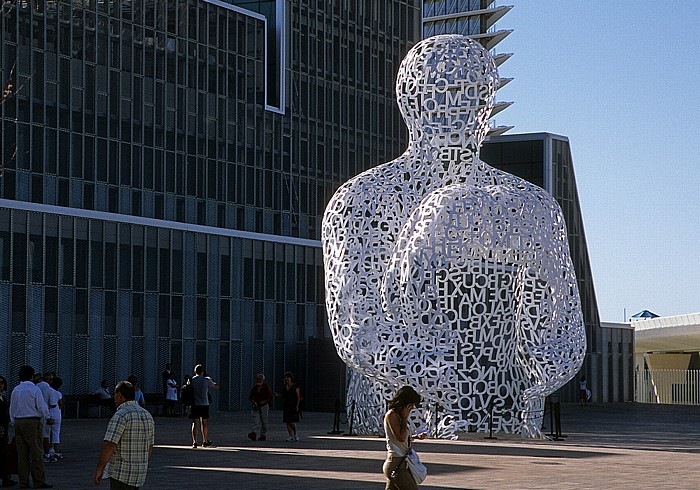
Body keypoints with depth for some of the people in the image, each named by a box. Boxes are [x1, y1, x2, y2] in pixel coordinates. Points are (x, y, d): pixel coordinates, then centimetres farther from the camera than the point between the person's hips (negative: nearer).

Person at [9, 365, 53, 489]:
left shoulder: (15, 390, 9)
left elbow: (12, 409, 13)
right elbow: (42, 406, -8)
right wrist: (48, 418, 8)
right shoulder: (34, 389, -9)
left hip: (18, 423, 6)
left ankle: (23, 482, 8)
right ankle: (39, 482, -5)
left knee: (22, 453, 8)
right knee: (36, 453, -3)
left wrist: (14, 423, 21)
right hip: (32, 423, -6)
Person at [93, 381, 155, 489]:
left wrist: (99, 469, -15)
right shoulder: (147, 415, 11)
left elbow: (109, 446, -22)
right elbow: (149, 447, 16)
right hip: (139, 475, 8)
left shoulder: (120, 416, -16)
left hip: (122, 474, -8)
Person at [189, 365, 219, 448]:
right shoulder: (206, 380, 0)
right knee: (204, 423, 13)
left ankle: (194, 442, -10)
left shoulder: (191, 380, 0)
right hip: (204, 404, 0)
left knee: (195, 423, 0)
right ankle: (205, 442, 23)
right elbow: (216, 387, 12)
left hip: (195, 404, 0)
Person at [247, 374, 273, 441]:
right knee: (256, 421, -12)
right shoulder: (254, 388, 10)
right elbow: (250, 397, 17)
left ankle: (263, 435, 17)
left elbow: (270, 398, -1)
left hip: (264, 406, -2)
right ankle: (254, 434, -26)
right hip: (255, 407, 2)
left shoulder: (267, 388, -1)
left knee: (264, 421, 5)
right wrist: (252, 401, -4)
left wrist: (264, 401, -17)